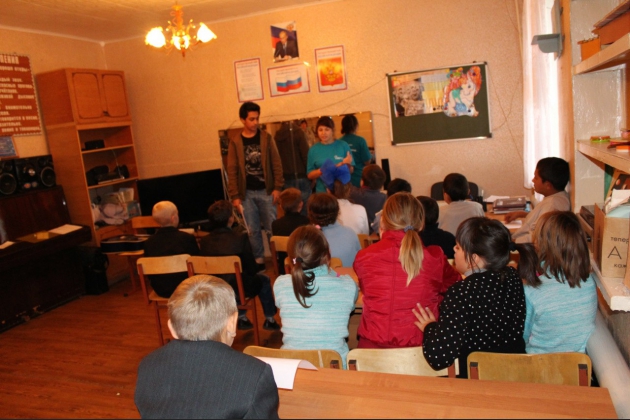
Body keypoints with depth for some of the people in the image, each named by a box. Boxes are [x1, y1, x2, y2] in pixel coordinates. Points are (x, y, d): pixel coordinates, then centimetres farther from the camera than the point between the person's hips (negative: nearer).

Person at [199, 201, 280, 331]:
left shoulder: (205, 241, -7)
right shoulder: (240, 239, -18)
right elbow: (252, 269, -10)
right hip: (238, 290, -5)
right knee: (264, 280, 24)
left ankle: (242, 318, 39)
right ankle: (269, 320, 33)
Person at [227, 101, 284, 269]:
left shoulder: (266, 138, 1)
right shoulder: (235, 141, 0)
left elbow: (276, 164, 1)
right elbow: (232, 170, -1)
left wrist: (277, 187, -7)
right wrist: (234, 196, -6)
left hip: (265, 191, 0)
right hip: (246, 193, 0)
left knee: (272, 228, 4)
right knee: (253, 230, 7)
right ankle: (259, 261, 19)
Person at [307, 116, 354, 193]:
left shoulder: (343, 145, -1)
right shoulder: (313, 149, 1)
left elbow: (351, 171, 4)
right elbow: (310, 175, 3)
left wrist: (347, 164, -17)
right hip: (323, 191, 0)